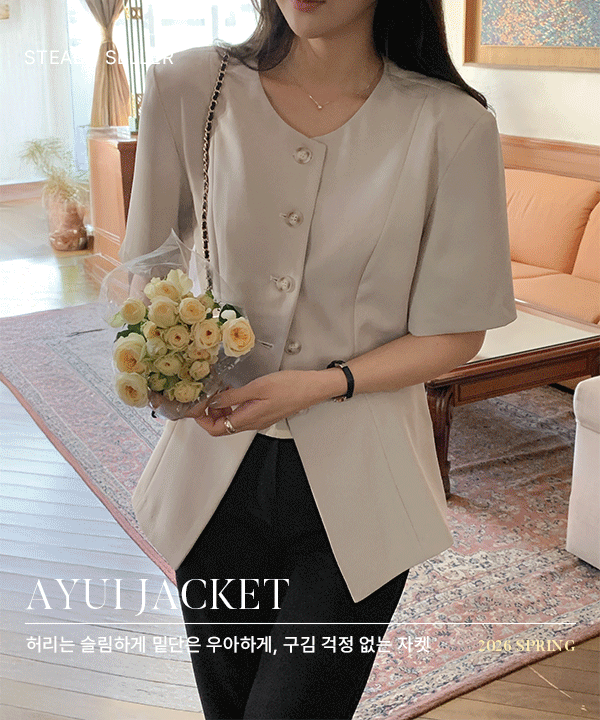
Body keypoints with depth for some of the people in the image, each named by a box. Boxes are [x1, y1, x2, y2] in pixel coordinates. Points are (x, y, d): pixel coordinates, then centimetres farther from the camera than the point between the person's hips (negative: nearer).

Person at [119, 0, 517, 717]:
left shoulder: (450, 124, -11)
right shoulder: (188, 88, -5)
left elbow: (455, 334, -5)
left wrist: (325, 382, -19)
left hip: (355, 483, -2)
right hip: (219, 469, 3)